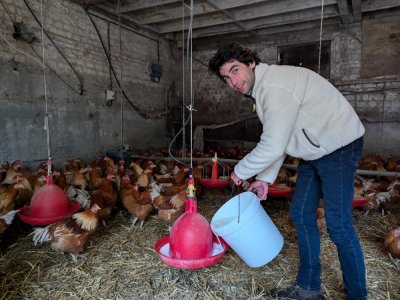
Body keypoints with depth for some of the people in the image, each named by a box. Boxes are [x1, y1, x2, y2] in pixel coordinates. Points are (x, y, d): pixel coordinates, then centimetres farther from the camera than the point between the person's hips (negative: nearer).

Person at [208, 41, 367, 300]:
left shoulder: (276, 87, -26)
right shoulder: (261, 87, 7)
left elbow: (273, 146, -28)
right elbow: (276, 141, 10)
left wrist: (241, 171, -12)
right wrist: (265, 178, 5)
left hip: (339, 146, -10)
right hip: (313, 151, 10)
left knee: (338, 225, -6)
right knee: (301, 214, 10)